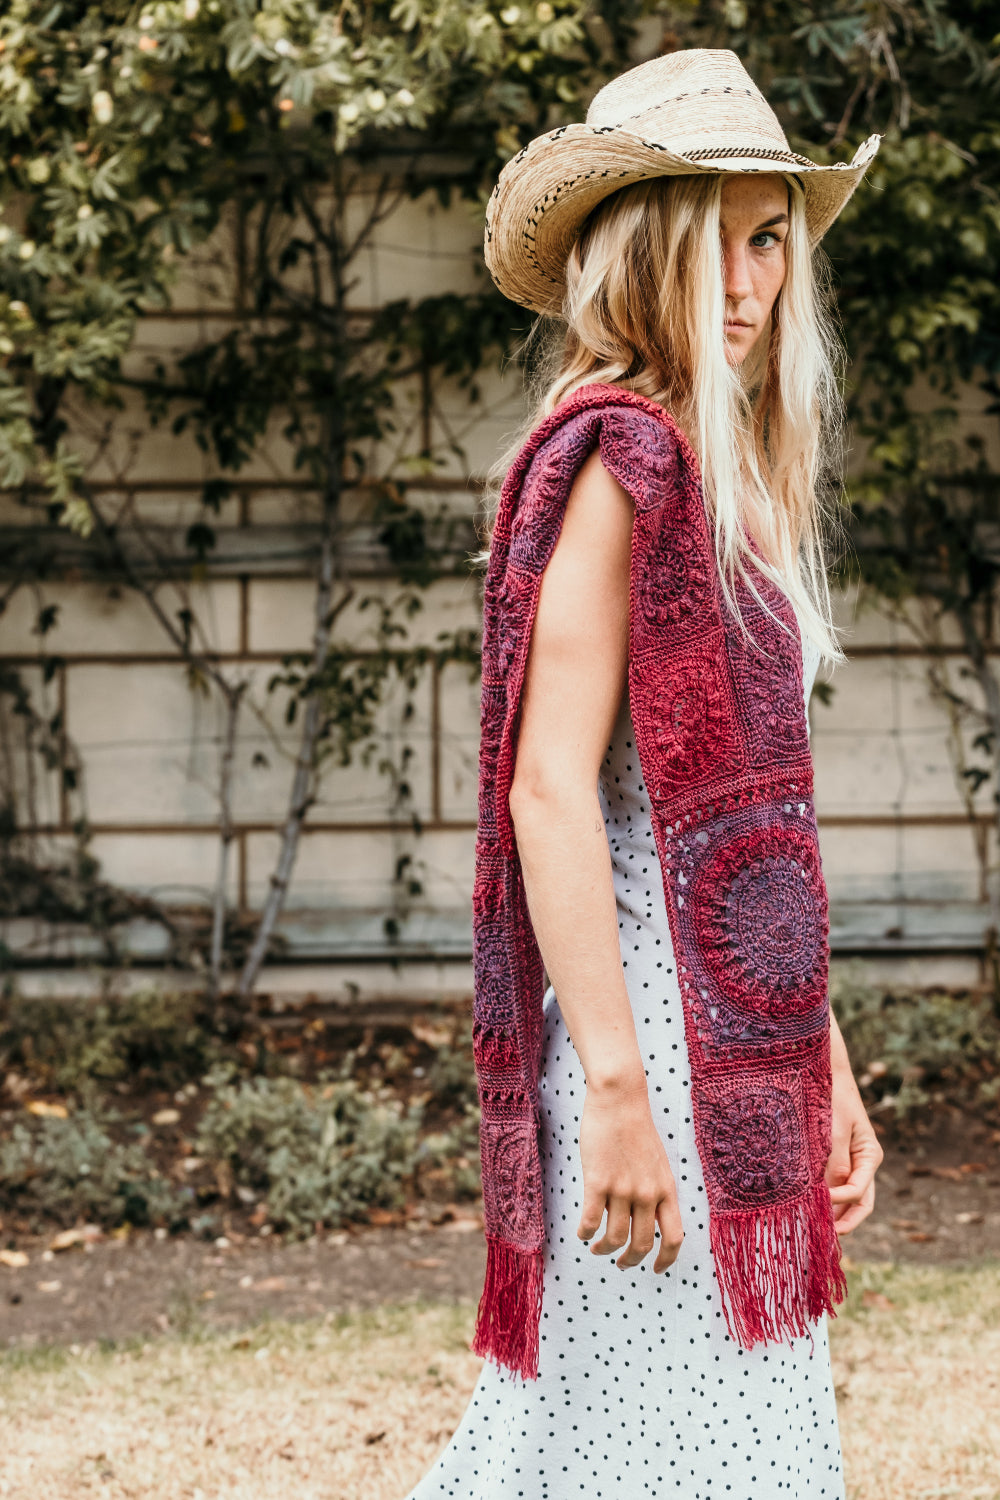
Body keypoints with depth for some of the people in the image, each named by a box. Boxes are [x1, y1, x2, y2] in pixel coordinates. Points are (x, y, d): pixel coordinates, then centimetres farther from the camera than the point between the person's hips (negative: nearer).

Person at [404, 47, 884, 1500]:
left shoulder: (736, 474, 17)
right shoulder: (613, 453, -12)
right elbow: (550, 787, -18)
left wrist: (826, 1064, 19)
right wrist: (615, 1091, -22)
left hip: (741, 1037, 9)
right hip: (653, 1030, -9)